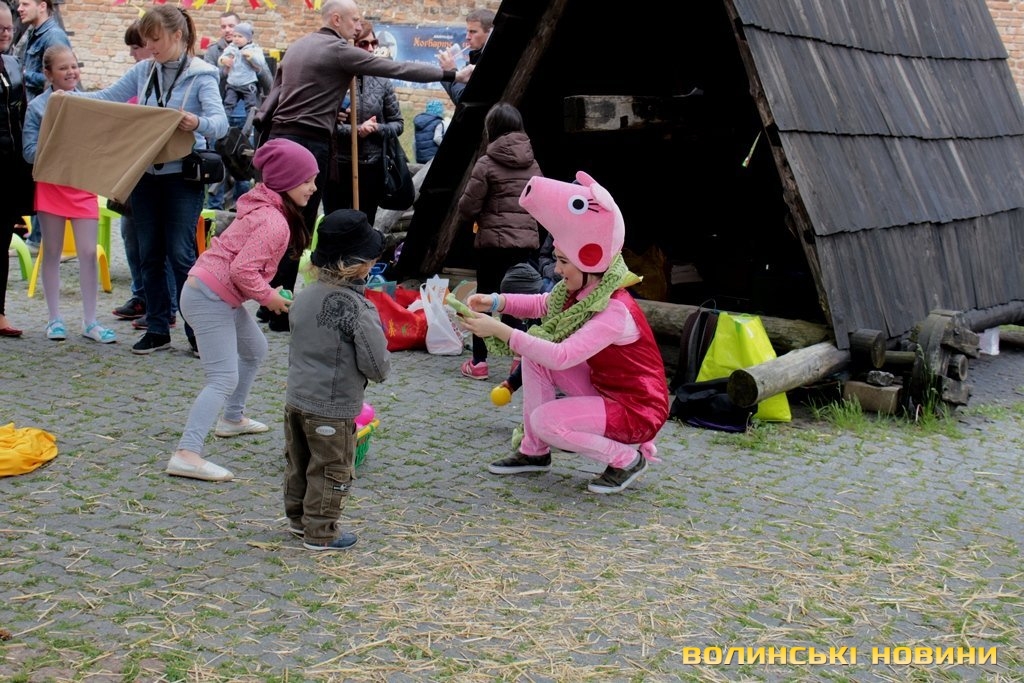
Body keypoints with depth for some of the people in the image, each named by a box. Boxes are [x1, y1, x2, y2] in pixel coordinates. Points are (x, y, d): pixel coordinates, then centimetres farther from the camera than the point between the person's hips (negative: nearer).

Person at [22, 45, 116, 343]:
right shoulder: (37, 107, -3)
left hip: (84, 184, 2)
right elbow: (30, 151, -6)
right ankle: (55, 319, 16)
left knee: (88, 252, -1)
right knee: (52, 252, 7)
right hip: (50, 184, -1)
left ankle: (90, 321, 8)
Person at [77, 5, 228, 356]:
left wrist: (198, 123, -42)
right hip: (145, 172, 5)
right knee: (150, 254, 8)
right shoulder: (143, 71, 7)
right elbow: (108, 97, 9)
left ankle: (198, 329, 6)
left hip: (182, 174, -5)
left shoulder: (201, 75, -8)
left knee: (180, 253, -6)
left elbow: (220, 123, -20)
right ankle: (157, 329, 17)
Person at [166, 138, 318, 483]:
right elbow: (243, 270, -27)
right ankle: (186, 454, -25)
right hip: (211, 298, -11)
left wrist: (267, 290, 12)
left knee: (255, 350, 28)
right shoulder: (274, 222, -20)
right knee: (224, 379, -17)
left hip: (218, 296, 11)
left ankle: (232, 419, 42)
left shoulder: (264, 208, 11)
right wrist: (268, 296, -12)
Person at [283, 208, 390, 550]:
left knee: (297, 463, 22)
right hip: (332, 409, -7)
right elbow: (377, 366, -21)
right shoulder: (358, 307, -23)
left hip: (296, 398, 7)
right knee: (331, 471, 9)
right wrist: (382, 365, 1)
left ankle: (297, 516, 38)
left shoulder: (304, 296, 0)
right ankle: (320, 531, 19)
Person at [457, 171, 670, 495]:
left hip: (637, 410, -9)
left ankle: (628, 458, -2)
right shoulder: (583, 291, -4)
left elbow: (561, 357, -37)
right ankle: (534, 452, 8)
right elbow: (541, 304, 12)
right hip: (603, 389, 9)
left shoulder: (615, 312, -29)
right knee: (535, 354, -2)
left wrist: (500, 330, -37)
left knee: (545, 420, -22)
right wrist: (495, 302, -7)